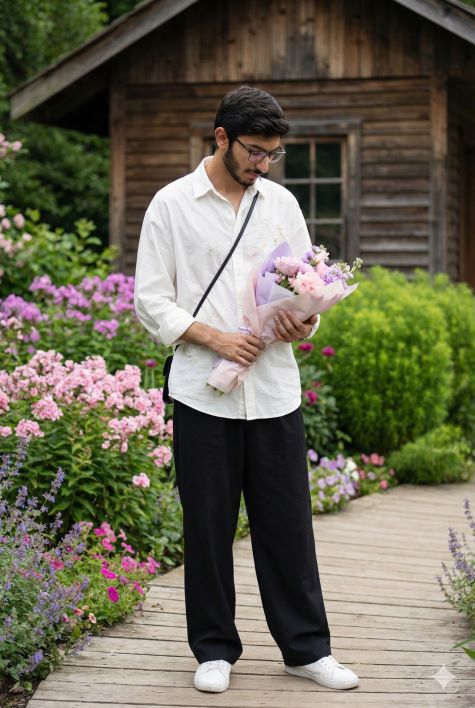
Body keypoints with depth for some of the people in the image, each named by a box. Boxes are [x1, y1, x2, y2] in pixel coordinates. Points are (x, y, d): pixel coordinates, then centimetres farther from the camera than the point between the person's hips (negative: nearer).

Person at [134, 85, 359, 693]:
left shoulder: (281, 203, 10)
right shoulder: (171, 205, -1)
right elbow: (151, 301, -2)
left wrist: (305, 324, -7)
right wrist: (214, 337, -15)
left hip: (275, 390, 3)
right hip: (203, 394, -2)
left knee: (287, 523, 5)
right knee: (208, 525, 5)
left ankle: (306, 647, 16)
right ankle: (215, 649, 19)